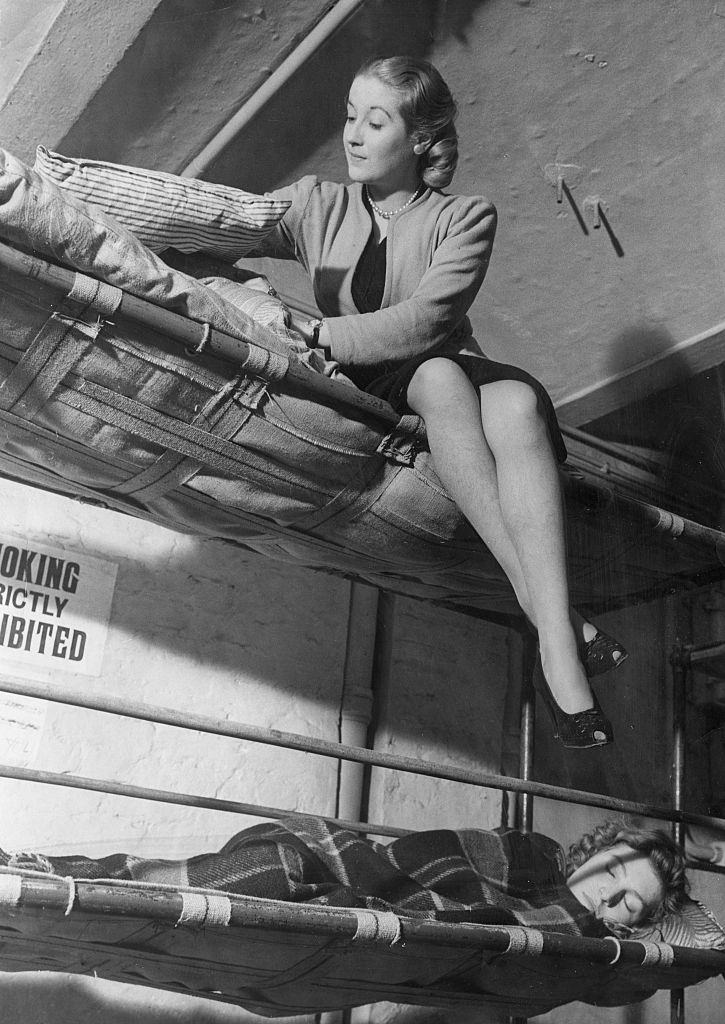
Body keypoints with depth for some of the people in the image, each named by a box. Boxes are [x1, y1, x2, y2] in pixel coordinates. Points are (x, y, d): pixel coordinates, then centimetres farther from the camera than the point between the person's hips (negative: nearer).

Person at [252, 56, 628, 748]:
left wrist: (320, 335, -22)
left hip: (451, 372, 0)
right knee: (440, 378, -35)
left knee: (517, 400, -35)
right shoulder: (316, 204, 9)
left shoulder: (464, 218, 2)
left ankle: (557, 646, -45)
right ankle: (550, 613, -41)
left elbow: (424, 320, -14)